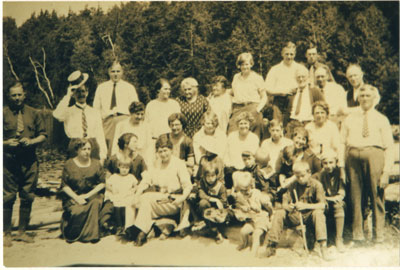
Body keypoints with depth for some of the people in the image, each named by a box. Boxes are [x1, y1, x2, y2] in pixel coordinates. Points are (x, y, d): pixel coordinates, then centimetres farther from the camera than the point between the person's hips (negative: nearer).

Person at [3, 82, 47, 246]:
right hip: (9, 161, -3)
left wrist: (32, 141, -6)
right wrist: (6, 143, -14)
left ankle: (22, 232, 18)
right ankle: (6, 234, 8)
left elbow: (43, 135, 12)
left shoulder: (33, 113, 11)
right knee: (8, 198, -3)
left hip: (30, 160, 3)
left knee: (27, 197, 6)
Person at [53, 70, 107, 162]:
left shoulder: (95, 112, 13)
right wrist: (68, 95, -10)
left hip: (93, 146, 2)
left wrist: (102, 156, 1)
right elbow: (57, 115, -18)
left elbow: (100, 135, 9)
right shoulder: (68, 111, 6)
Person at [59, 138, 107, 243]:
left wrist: (88, 195, -9)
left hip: (92, 194, 1)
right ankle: (72, 234, -1)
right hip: (73, 196, -1)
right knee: (77, 211, -31)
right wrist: (76, 197, -14)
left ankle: (91, 234, -18)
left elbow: (102, 183, 4)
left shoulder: (96, 164, 7)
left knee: (95, 203, -32)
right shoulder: (69, 164, 3)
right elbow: (64, 185, 0)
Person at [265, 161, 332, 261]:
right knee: (278, 213, -18)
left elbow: (322, 205, -18)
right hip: (296, 216, 3)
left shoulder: (316, 184, -10)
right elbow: (284, 203, -1)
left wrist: (305, 206, -31)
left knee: (318, 213, -35)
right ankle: (272, 245, -13)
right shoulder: (293, 185, 1)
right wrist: (288, 206, -26)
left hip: (310, 216, -3)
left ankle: (323, 247, -35)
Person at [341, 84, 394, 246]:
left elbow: (389, 147, 5)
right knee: (356, 197, 4)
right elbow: (342, 142, 13)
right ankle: (357, 235, 12)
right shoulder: (349, 119, 18)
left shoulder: (382, 119, 12)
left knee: (377, 196, -2)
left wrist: (386, 170, -6)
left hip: (374, 155, -2)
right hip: (353, 156, 2)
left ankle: (378, 236, 7)